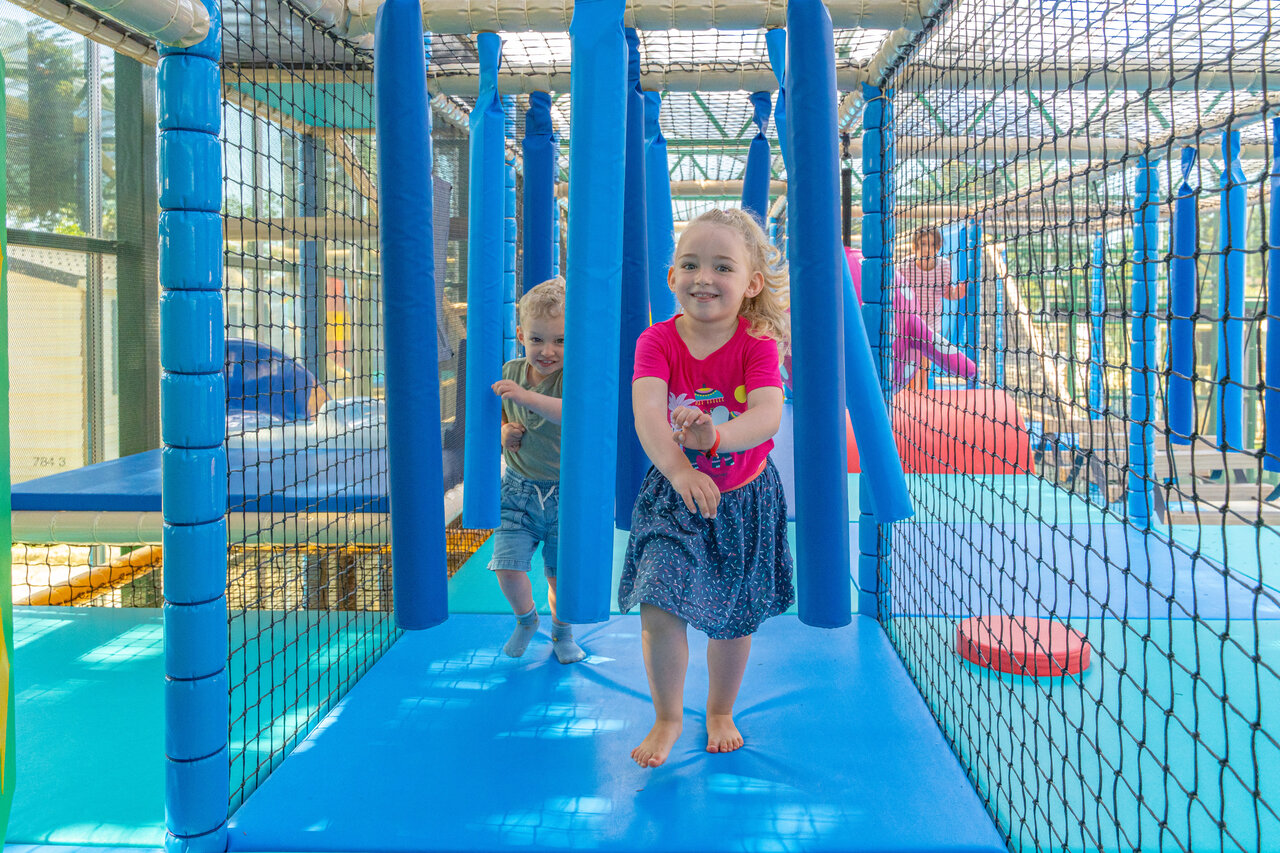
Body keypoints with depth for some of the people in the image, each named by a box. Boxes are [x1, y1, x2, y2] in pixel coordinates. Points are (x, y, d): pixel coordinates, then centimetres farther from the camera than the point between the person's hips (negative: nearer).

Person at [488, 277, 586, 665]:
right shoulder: (510, 373, -2)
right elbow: (496, 416, 17)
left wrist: (527, 396, -45)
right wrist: (502, 432, -6)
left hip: (565, 492, -3)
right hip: (518, 489, 3)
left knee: (561, 572, 8)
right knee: (508, 567, -5)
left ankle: (562, 632, 37)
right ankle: (526, 619, 28)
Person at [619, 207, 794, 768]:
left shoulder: (757, 343, -16)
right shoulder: (657, 341, -14)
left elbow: (767, 414, -32)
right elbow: (647, 409, -30)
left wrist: (715, 436, -53)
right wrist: (678, 468, -49)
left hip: (745, 497, 0)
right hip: (672, 493, 0)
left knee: (734, 617, 11)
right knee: (658, 610, -11)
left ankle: (720, 711, 37)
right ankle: (668, 717, 14)